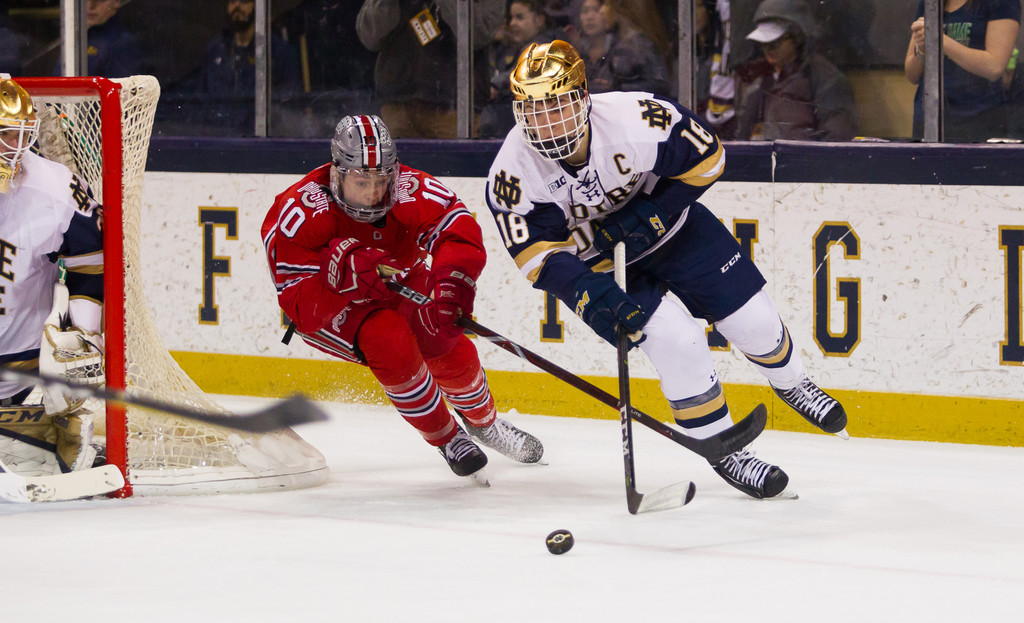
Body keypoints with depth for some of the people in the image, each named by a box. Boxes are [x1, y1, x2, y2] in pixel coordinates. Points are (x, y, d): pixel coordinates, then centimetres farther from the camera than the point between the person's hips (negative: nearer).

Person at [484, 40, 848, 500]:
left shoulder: (633, 117, -31)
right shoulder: (513, 173, -28)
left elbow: (706, 157, -17)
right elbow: (539, 254, -25)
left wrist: (646, 215, -23)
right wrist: (591, 294, -41)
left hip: (665, 221, 1)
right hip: (596, 258, -1)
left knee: (751, 317, 4)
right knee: (677, 342, -20)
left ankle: (791, 383, 39)